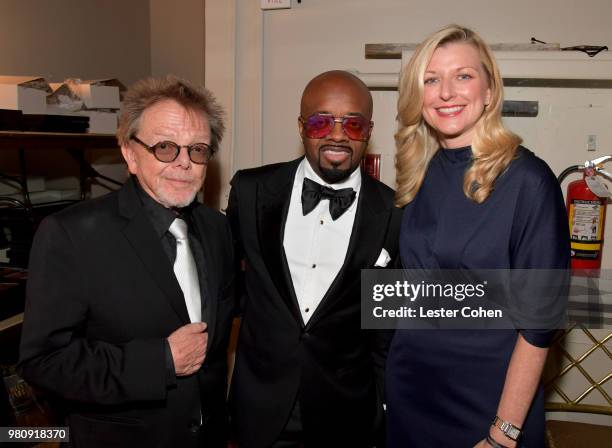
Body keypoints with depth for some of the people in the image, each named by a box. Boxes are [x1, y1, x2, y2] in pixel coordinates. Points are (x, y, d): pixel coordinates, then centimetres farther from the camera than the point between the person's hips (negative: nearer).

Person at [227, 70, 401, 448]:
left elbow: (389, 331, -1)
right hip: (260, 410, 1)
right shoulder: (252, 191, -8)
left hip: (346, 416, 0)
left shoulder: (395, 216, -11)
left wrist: (384, 415, 5)